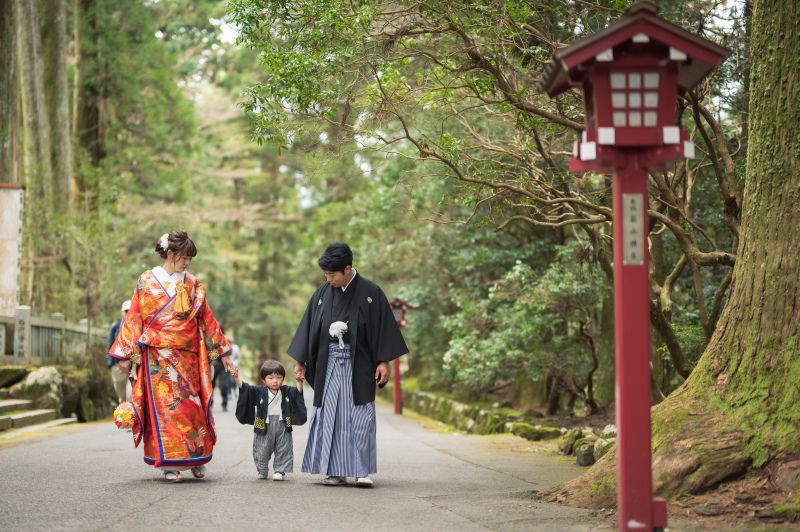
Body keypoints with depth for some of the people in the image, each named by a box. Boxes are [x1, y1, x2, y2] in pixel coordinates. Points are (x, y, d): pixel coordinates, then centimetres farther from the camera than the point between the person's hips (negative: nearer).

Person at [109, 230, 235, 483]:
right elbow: (134, 318, 4)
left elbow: (207, 318, 15)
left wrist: (222, 351, 14)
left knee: (190, 404, 0)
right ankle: (169, 465, -3)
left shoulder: (192, 284, 11)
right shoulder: (147, 281, 3)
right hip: (157, 356, -3)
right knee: (163, 406, -6)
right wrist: (126, 355, 0)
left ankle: (196, 459, 12)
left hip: (187, 357, 3)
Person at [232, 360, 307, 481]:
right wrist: (236, 378, -23)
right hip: (264, 427, -1)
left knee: (283, 450, 4)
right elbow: (245, 388, -9)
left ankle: (280, 471, 15)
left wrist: (300, 381, -8)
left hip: (282, 426, 1)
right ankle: (262, 471, 26)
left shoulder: (287, 391, 5)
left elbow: (297, 392, 10)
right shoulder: (259, 392, -3)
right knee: (262, 450, 7)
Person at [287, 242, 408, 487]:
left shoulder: (371, 292, -3)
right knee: (331, 416, 0)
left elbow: (383, 327, -1)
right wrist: (301, 361, 9)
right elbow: (309, 327, 11)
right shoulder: (323, 293, 6)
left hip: (359, 364, -3)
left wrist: (384, 361, -6)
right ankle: (336, 472, 5)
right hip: (330, 363, 3)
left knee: (361, 417, -6)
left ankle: (362, 471, -2)